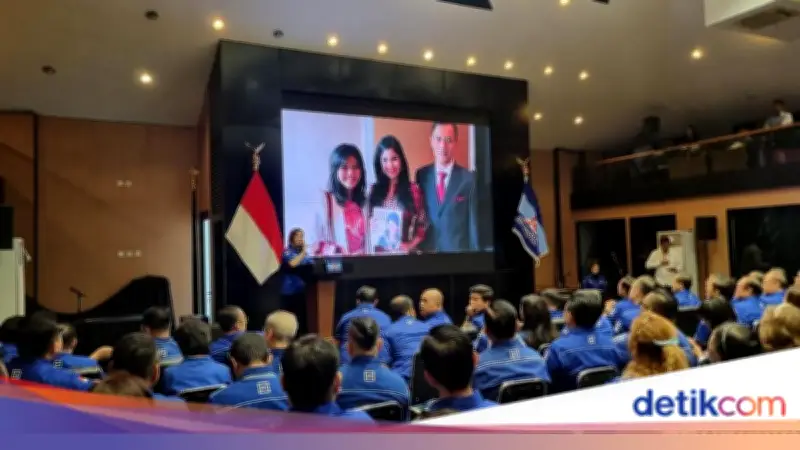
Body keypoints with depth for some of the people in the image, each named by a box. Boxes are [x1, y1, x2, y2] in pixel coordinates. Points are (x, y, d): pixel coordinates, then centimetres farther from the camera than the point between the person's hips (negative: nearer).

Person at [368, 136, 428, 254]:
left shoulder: (413, 189, 0)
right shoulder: (373, 190, 5)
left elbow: (423, 225, 1)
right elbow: (367, 225, 8)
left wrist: (410, 245, -10)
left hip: (404, 252, -1)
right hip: (378, 252, 1)